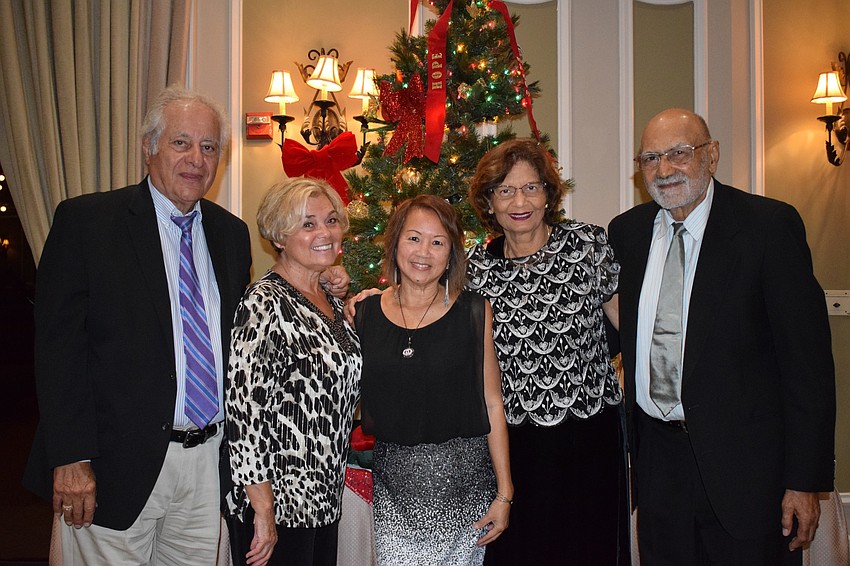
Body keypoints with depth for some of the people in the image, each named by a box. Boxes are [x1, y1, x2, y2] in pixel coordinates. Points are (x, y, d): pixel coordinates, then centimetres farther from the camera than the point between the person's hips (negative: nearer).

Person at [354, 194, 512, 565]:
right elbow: (353, 401, 7)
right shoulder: (364, 314, 2)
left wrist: (504, 493, -3)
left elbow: (492, 404, -2)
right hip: (393, 485, 1)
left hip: (463, 484, -1)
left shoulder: (473, 311, -2)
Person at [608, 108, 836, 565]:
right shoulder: (626, 231, 5)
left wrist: (805, 479, -12)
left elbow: (807, 356, -10)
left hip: (744, 462, -4)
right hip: (657, 457, 4)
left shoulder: (769, 225, -9)